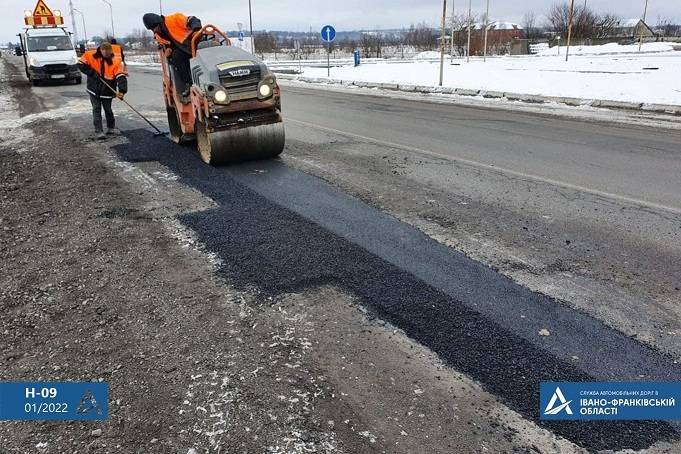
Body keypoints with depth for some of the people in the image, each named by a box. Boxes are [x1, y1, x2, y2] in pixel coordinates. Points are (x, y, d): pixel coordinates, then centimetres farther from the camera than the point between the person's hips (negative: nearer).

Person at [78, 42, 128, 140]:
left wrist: (122, 90, -35)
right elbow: (81, 64, -1)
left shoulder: (114, 61, -13)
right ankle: (99, 131, 4)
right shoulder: (90, 55, -9)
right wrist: (92, 73, -14)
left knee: (108, 109, 14)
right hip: (94, 90, 0)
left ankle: (111, 128, 31)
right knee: (96, 110, 1)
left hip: (107, 91, 0)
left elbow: (121, 76, -22)